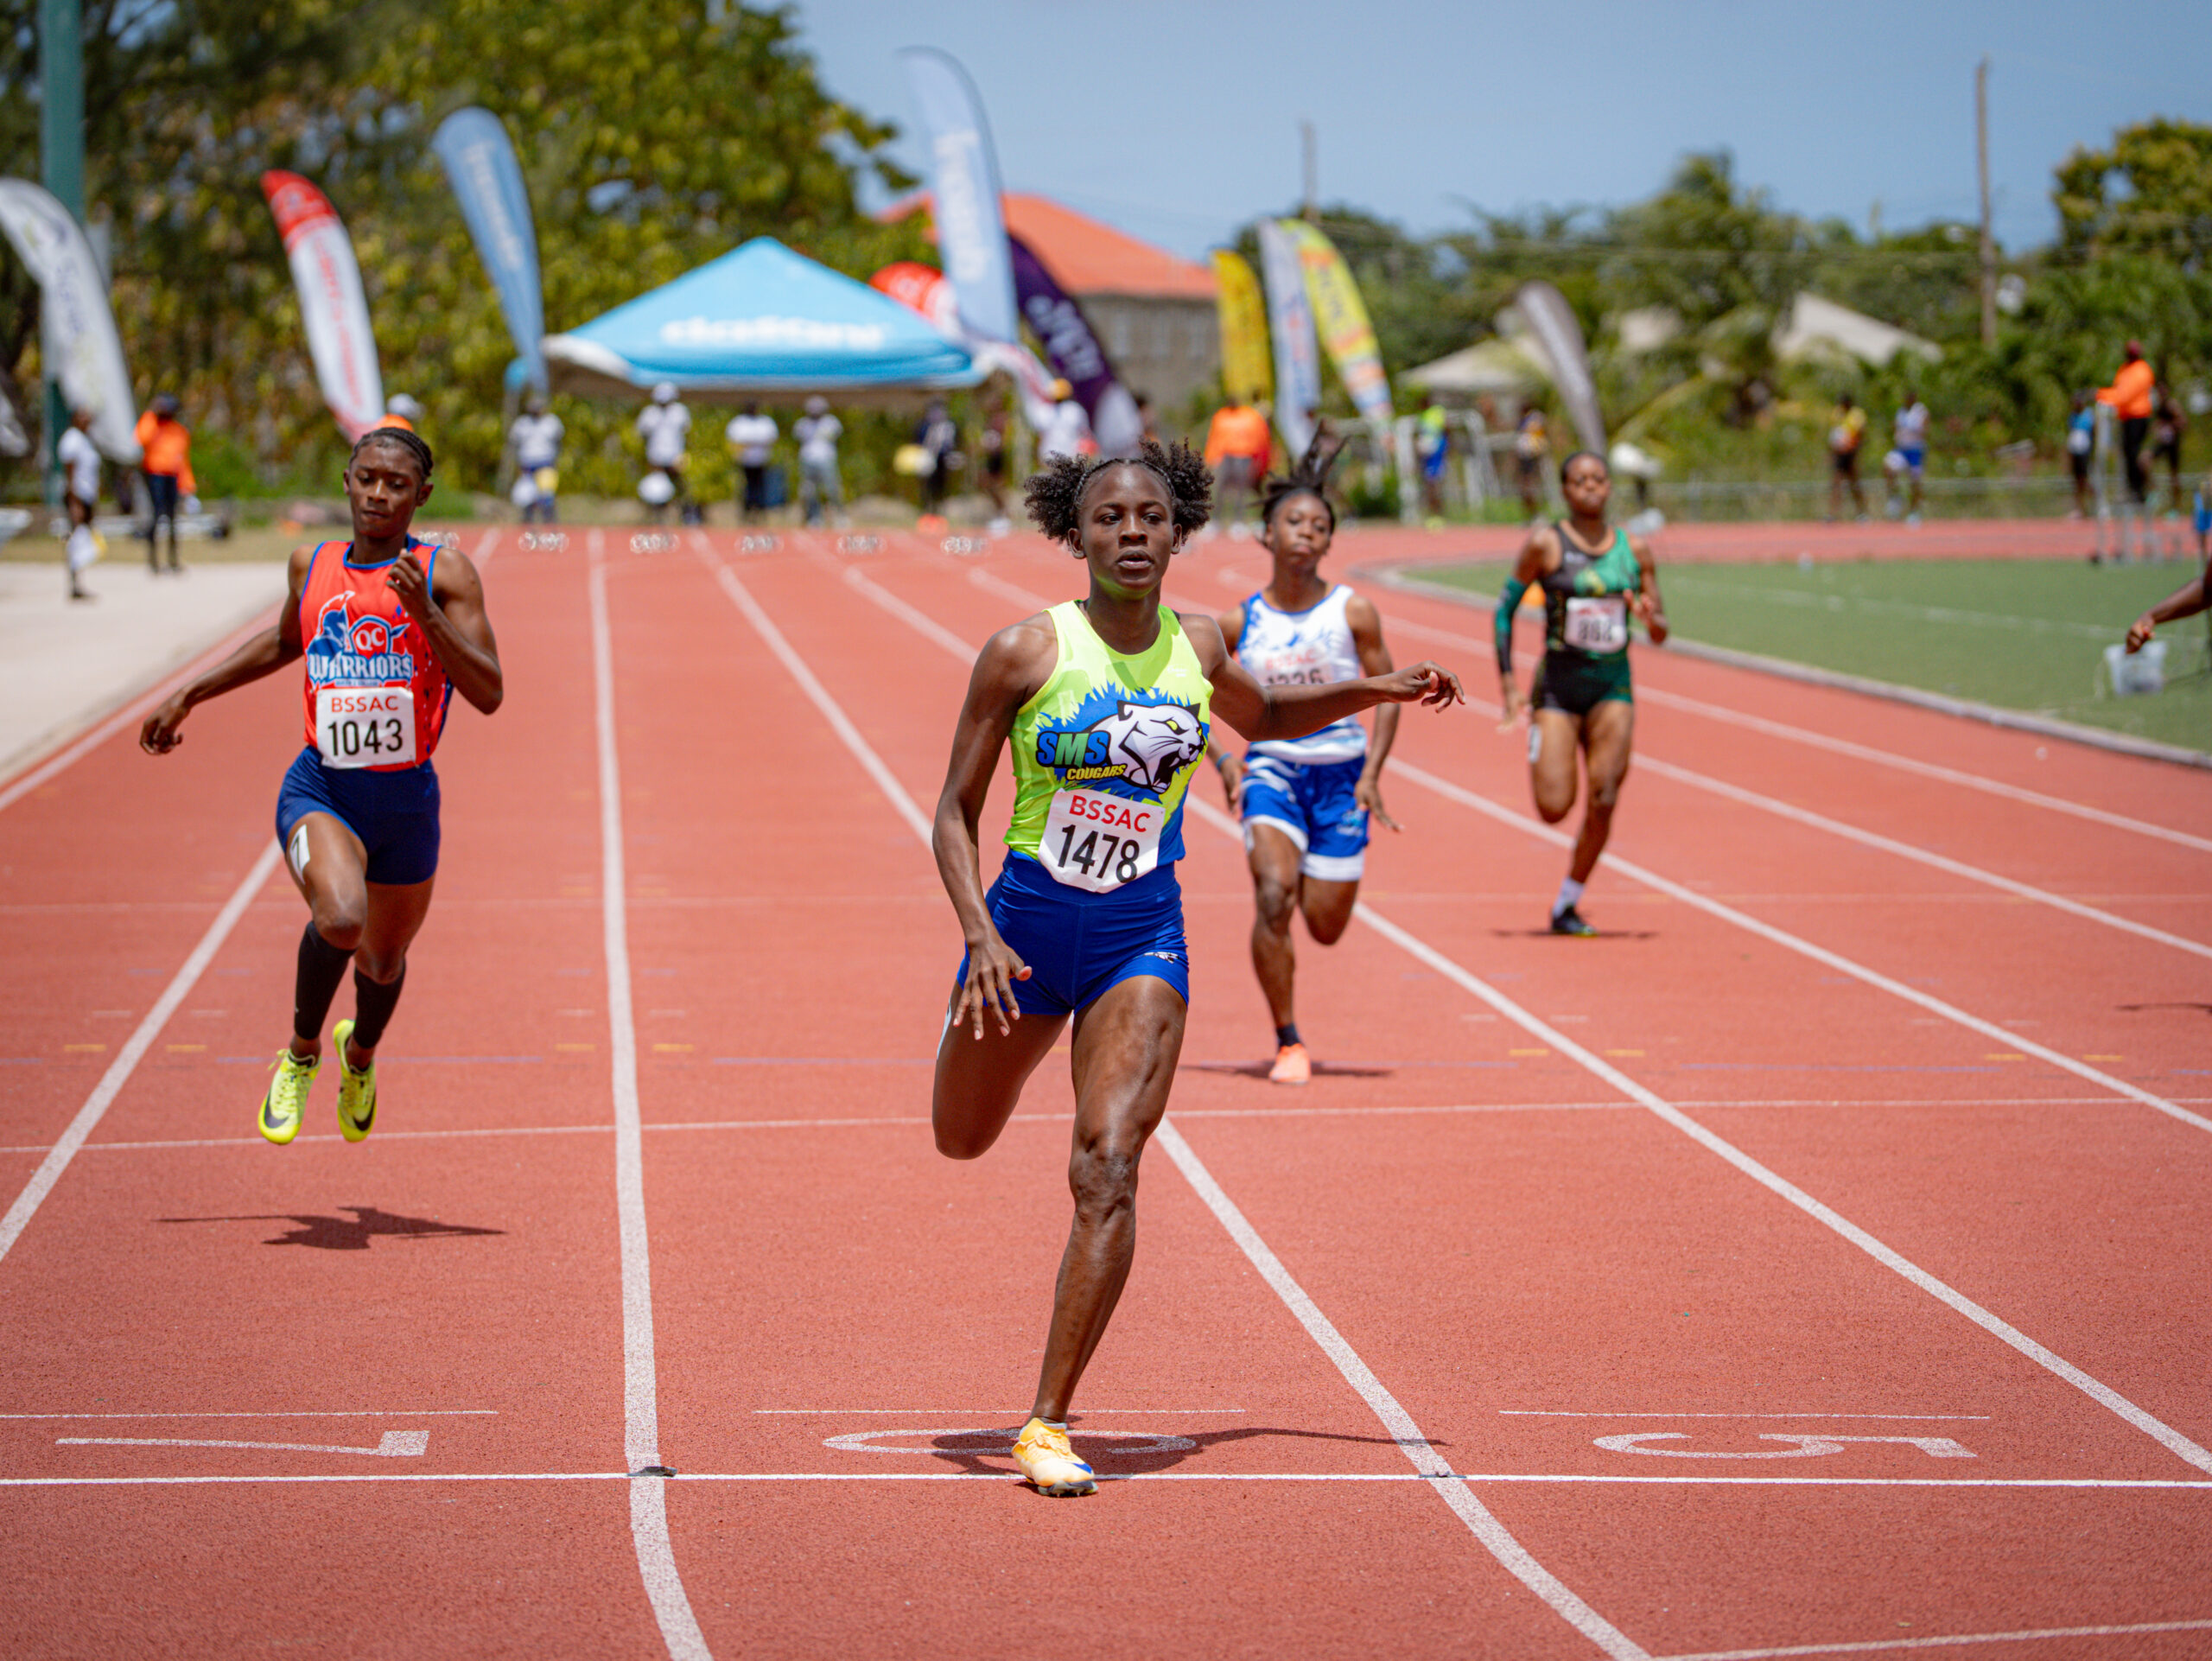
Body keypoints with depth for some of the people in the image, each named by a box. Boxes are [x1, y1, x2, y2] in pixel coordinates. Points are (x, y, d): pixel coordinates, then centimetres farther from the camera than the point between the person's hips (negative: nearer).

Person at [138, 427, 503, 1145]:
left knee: (384, 960, 18)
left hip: (406, 798, 0)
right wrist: (190, 695, 25)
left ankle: (360, 1053, 55)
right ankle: (302, 1052, -1)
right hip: (318, 790, 0)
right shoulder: (312, 567, 2)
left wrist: (425, 613, -29)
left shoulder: (445, 573, -8)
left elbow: (489, 693, -17)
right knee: (341, 919, -30)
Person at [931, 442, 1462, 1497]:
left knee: (1108, 1170, -16)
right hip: (1024, 924, 0)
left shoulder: (1197, 646, -2)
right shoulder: (1024, 653, -13)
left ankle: (1049, 1422, -12)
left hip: (1142, 936, 0)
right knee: (962, 1140, 21)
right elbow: (955, 813, -7)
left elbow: (1265, 718, 22)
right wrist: (980, 934, -22)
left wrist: (1378, 692, 9)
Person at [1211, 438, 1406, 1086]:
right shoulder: (1240, 622, -3)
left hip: (1341, 773, 0)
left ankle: (1312, 876, 46)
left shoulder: (1353, 612, -6)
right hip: (1271, 768, 0)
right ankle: (1288, 1043, -10)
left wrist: (1372, 774, -11)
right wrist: (1222, 761, -6)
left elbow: (1388, 693, 0)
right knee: (1273, 898, -22)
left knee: (1326, 928, 5)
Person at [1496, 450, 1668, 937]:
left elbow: (1660, 635, 9)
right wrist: (1507, 681, -8)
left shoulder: (1635, 550, 5)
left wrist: (1650, 617, -15)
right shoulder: (1545, 544, -5)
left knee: (1603, 801, -9)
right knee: (1554, 809, -9)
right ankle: (1537, 753, 28)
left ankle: (1567, 904, 7)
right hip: (1557, 685, -3)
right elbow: (1504, 608, -1)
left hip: (1612, 687, 3)